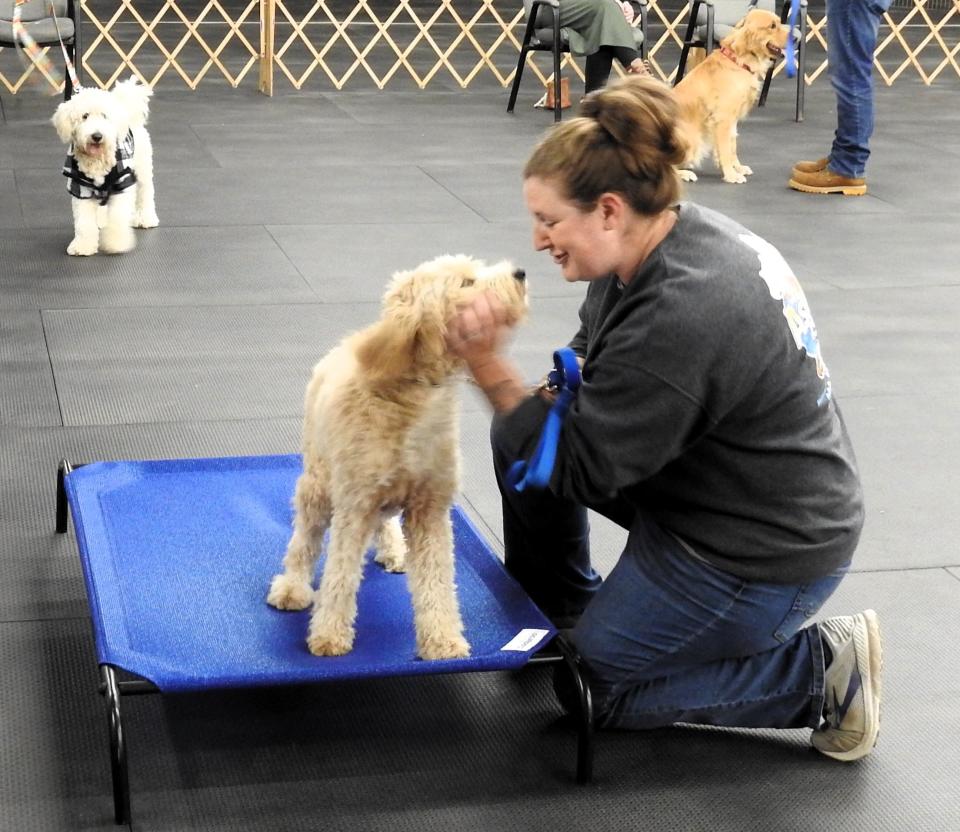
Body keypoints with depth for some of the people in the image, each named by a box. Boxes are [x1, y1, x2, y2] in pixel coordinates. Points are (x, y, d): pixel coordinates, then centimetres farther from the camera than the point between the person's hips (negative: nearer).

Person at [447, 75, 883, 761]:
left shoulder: (680, 319, -33)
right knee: (525, 435, 7)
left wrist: (489, 365, -20)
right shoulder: (680, 233, -5)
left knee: (591, 684, 5)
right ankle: (566, 609, 27)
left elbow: (578, 469, -22)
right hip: (709, 479, 9)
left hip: (767, 553, -9)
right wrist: (563, 391, -6)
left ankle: (823, 670, 6)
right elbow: (594, 350, 13)